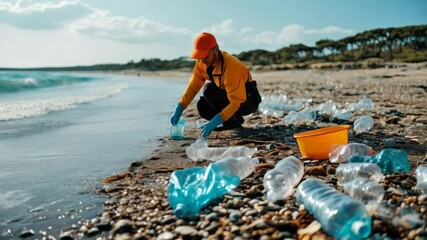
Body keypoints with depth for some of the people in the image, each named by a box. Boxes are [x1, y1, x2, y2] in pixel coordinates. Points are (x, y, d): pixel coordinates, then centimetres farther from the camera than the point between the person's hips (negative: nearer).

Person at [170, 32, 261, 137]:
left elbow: (236, 102, -34)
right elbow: (193, 87, -7)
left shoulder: (231, 66, -33)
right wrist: (179, 109, -20)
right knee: (202, 106, -17)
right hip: (228, 96, 7)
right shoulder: (202, 62, -10)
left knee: (209, 90, -28)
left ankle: (233, 120, -12)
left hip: (248, 101, -7)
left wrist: (215, 121, -42)